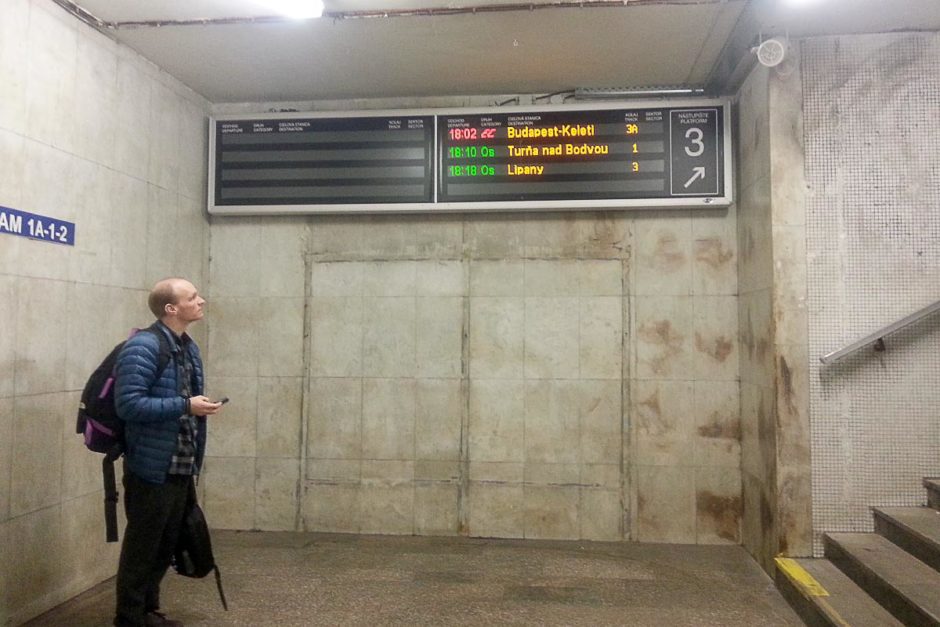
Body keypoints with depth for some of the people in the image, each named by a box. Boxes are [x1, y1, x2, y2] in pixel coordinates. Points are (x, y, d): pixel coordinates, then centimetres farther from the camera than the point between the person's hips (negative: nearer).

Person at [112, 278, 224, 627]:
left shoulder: (189, 347, 10)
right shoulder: (143, 347, -17)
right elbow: (128, 404, -24)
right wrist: (185, 406, -24)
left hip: (181, 468, 8)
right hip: (152, 468, -8)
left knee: (166, 544, 19)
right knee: (142, 545, 6)